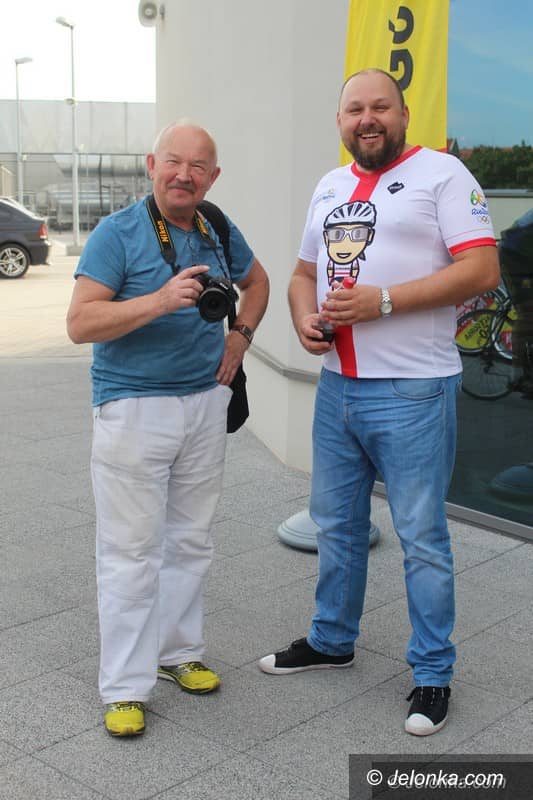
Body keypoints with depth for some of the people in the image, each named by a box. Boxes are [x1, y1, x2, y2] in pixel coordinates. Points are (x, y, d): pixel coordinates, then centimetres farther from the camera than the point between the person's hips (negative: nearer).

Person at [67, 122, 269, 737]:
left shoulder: (220, 233, 7)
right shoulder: (118, 234, -11)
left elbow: (256, 280, 27)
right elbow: (80, 323, -19)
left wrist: (240, 335, 10)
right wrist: (160, 301, -30)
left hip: (205, 403, 6)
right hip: (133, 406, -6)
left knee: (190, 542, 15)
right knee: (132, 552, -2)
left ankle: (178, 651, 32)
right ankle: (124, 687, 9)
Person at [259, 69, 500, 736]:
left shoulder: (441, 173, -6)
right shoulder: (329, 186, 15)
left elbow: (481, 270, -15)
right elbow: (304, 272, 23)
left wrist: (382, 300, -21)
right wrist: (304, 319, 0)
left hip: (411, 393, -6)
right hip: (336, 387, 7)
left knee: (421, 536, 2)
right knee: (335, 524, 18)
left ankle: (433, 673, 18)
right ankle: (331, 640, 37)